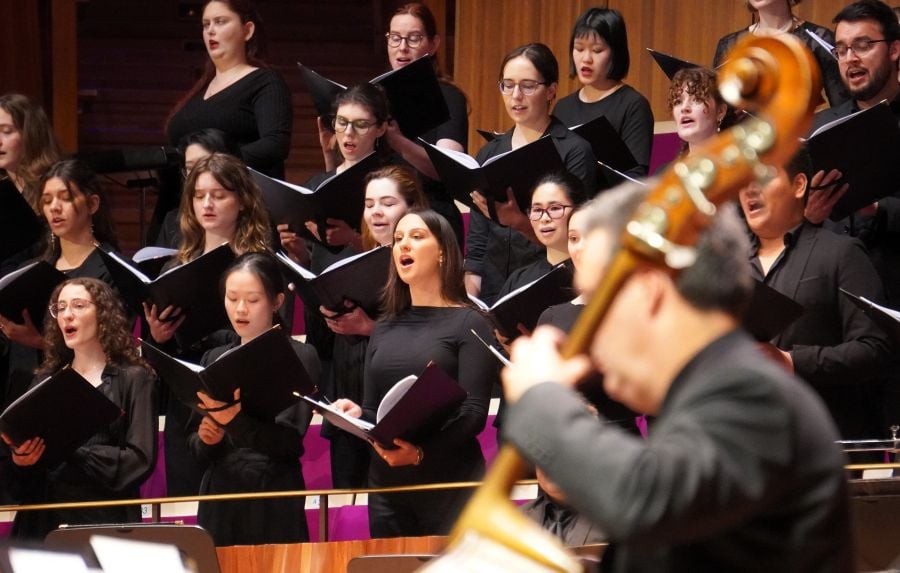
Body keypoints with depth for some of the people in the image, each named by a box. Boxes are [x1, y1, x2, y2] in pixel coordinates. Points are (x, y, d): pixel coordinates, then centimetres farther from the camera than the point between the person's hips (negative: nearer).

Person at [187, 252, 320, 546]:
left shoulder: (299, 357, -2)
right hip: (219, 501, 4)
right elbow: (196, 450, 14)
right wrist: (205, 440, -8)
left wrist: (234, 418, -29)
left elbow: (289, 440, -14)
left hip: (275, 507, -4)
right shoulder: (214, 359, 12)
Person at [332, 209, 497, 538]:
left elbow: (474, 412, -10)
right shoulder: (385, 329, 16)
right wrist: (355, 414, -6)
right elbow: (372, 411, 17)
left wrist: (422, 452, -24)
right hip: (387, 483, 5)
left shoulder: (468, 324, -2)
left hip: (450, 485, -5)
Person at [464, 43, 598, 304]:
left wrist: (517, 220, -20)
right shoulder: (490, 153, 15)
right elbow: (476, 241, 16)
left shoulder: (574, 152, 0)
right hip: (491, 291, 4)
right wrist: (469, 294, 3)